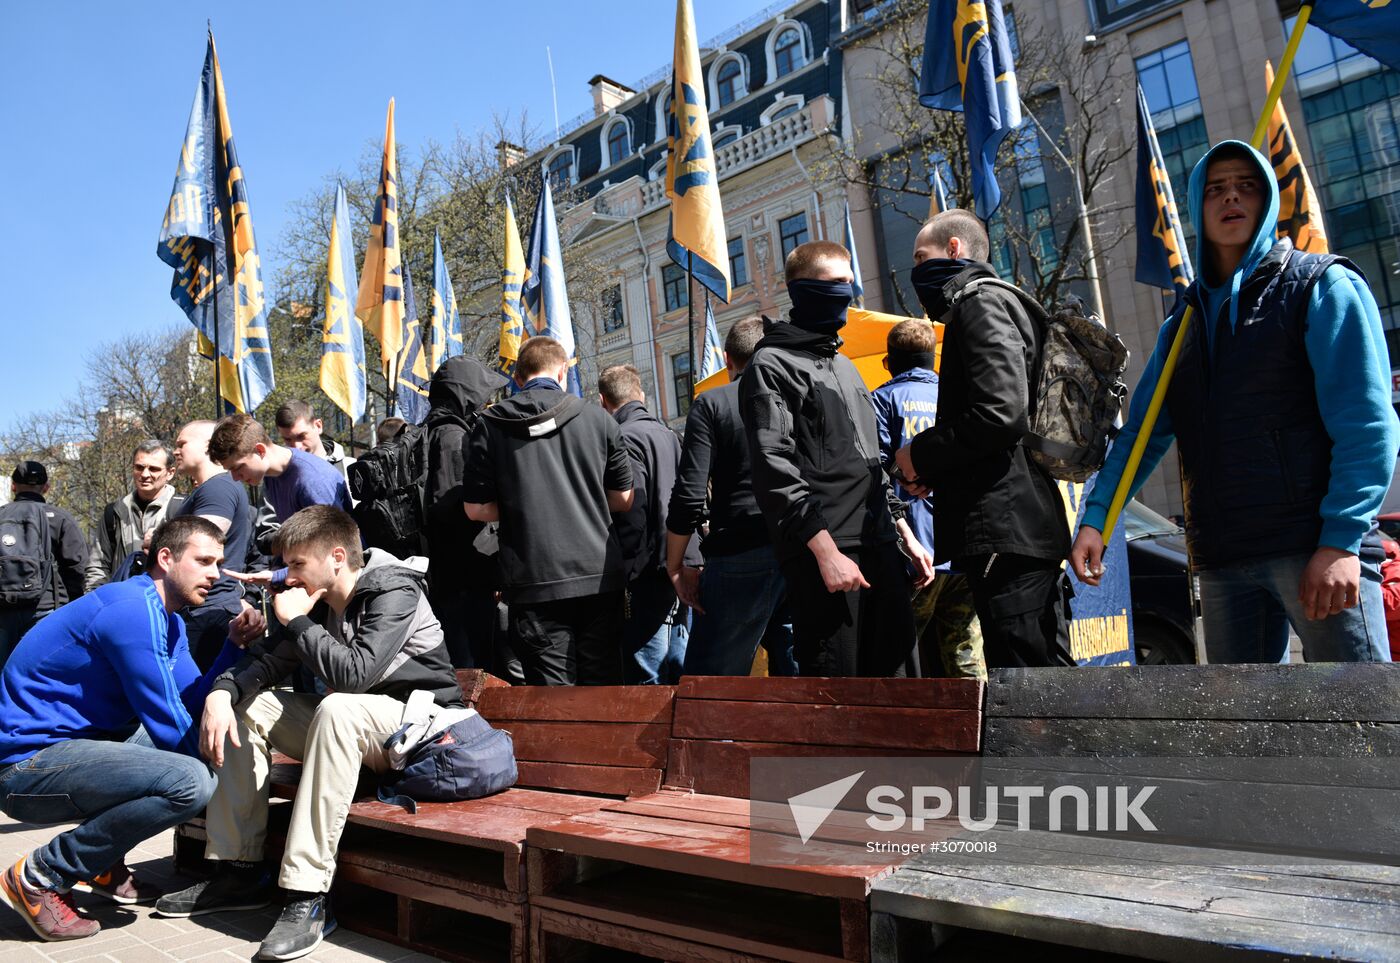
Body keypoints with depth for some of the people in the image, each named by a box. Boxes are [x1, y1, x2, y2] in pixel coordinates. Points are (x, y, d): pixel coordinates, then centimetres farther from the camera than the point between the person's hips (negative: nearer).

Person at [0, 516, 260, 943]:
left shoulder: (166, 618, 11)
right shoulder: (132, 610, -21)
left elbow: (195, 703, 8)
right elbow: (169, 725, -19)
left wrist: (234, 644, -4)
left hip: (70, 747, 11)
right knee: (192, 780, -29)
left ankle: (103, 866, 16)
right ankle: (39, 876, -9)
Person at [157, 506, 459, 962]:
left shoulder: (394, 591, -18)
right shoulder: (320, 599, 6)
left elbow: (354, 673, -31)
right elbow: (272, 661, 5)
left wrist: (296, 620, -20)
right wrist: (222, 691, -15)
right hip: (352, 726, 9)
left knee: (337, 708, -37)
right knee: (245, 704, 4)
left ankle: (309, 897, -33)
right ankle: (238, 871, 4)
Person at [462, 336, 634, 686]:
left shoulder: (490, 426, -1)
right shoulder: (597, 418, 2)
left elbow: (476, 509, 0)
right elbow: (624, 499, 6)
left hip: (534, 583, -1)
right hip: (598, 577, 1)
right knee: (602, 689, 12)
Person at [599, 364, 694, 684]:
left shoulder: (626, 438, -10)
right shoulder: (669, 435, 16)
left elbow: (633, 510, -19)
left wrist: (628, 573, -14)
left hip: (649, 580, -9)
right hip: (682, 574, 9)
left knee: (645, 683, -4)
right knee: (679, 679, 15)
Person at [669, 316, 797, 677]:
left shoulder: (712, 404, 1)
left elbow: (689, 496, -7)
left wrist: (676, 566, 3)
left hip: (741, 556, -4)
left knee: (709, 685, 4)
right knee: (796, 675, 15)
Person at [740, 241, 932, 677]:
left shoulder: (845, 366, 24)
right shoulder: (772, 365, -2)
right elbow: (775, 471, -14)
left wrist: (905, 534, 21)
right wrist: (825, 549, -20)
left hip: (880, 548, 8)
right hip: (825, 556, -8)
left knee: (898, 677, 10)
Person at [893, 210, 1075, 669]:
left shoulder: (981, 303, -6)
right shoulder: (1001, 303, 27)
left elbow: (1001, 413, -21)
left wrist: (920, 454, -8)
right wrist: (935, 469, 12)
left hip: (1006, 530, -11)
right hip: (1028, 528, 11)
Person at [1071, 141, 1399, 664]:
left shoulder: (1322, 286, 4)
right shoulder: (1185, 320, 19)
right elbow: (1141, 430, 14)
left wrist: (1341, 541, -17)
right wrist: (1095, 517, 0)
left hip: (1315, 542, -5)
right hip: (1222, 558, 5)